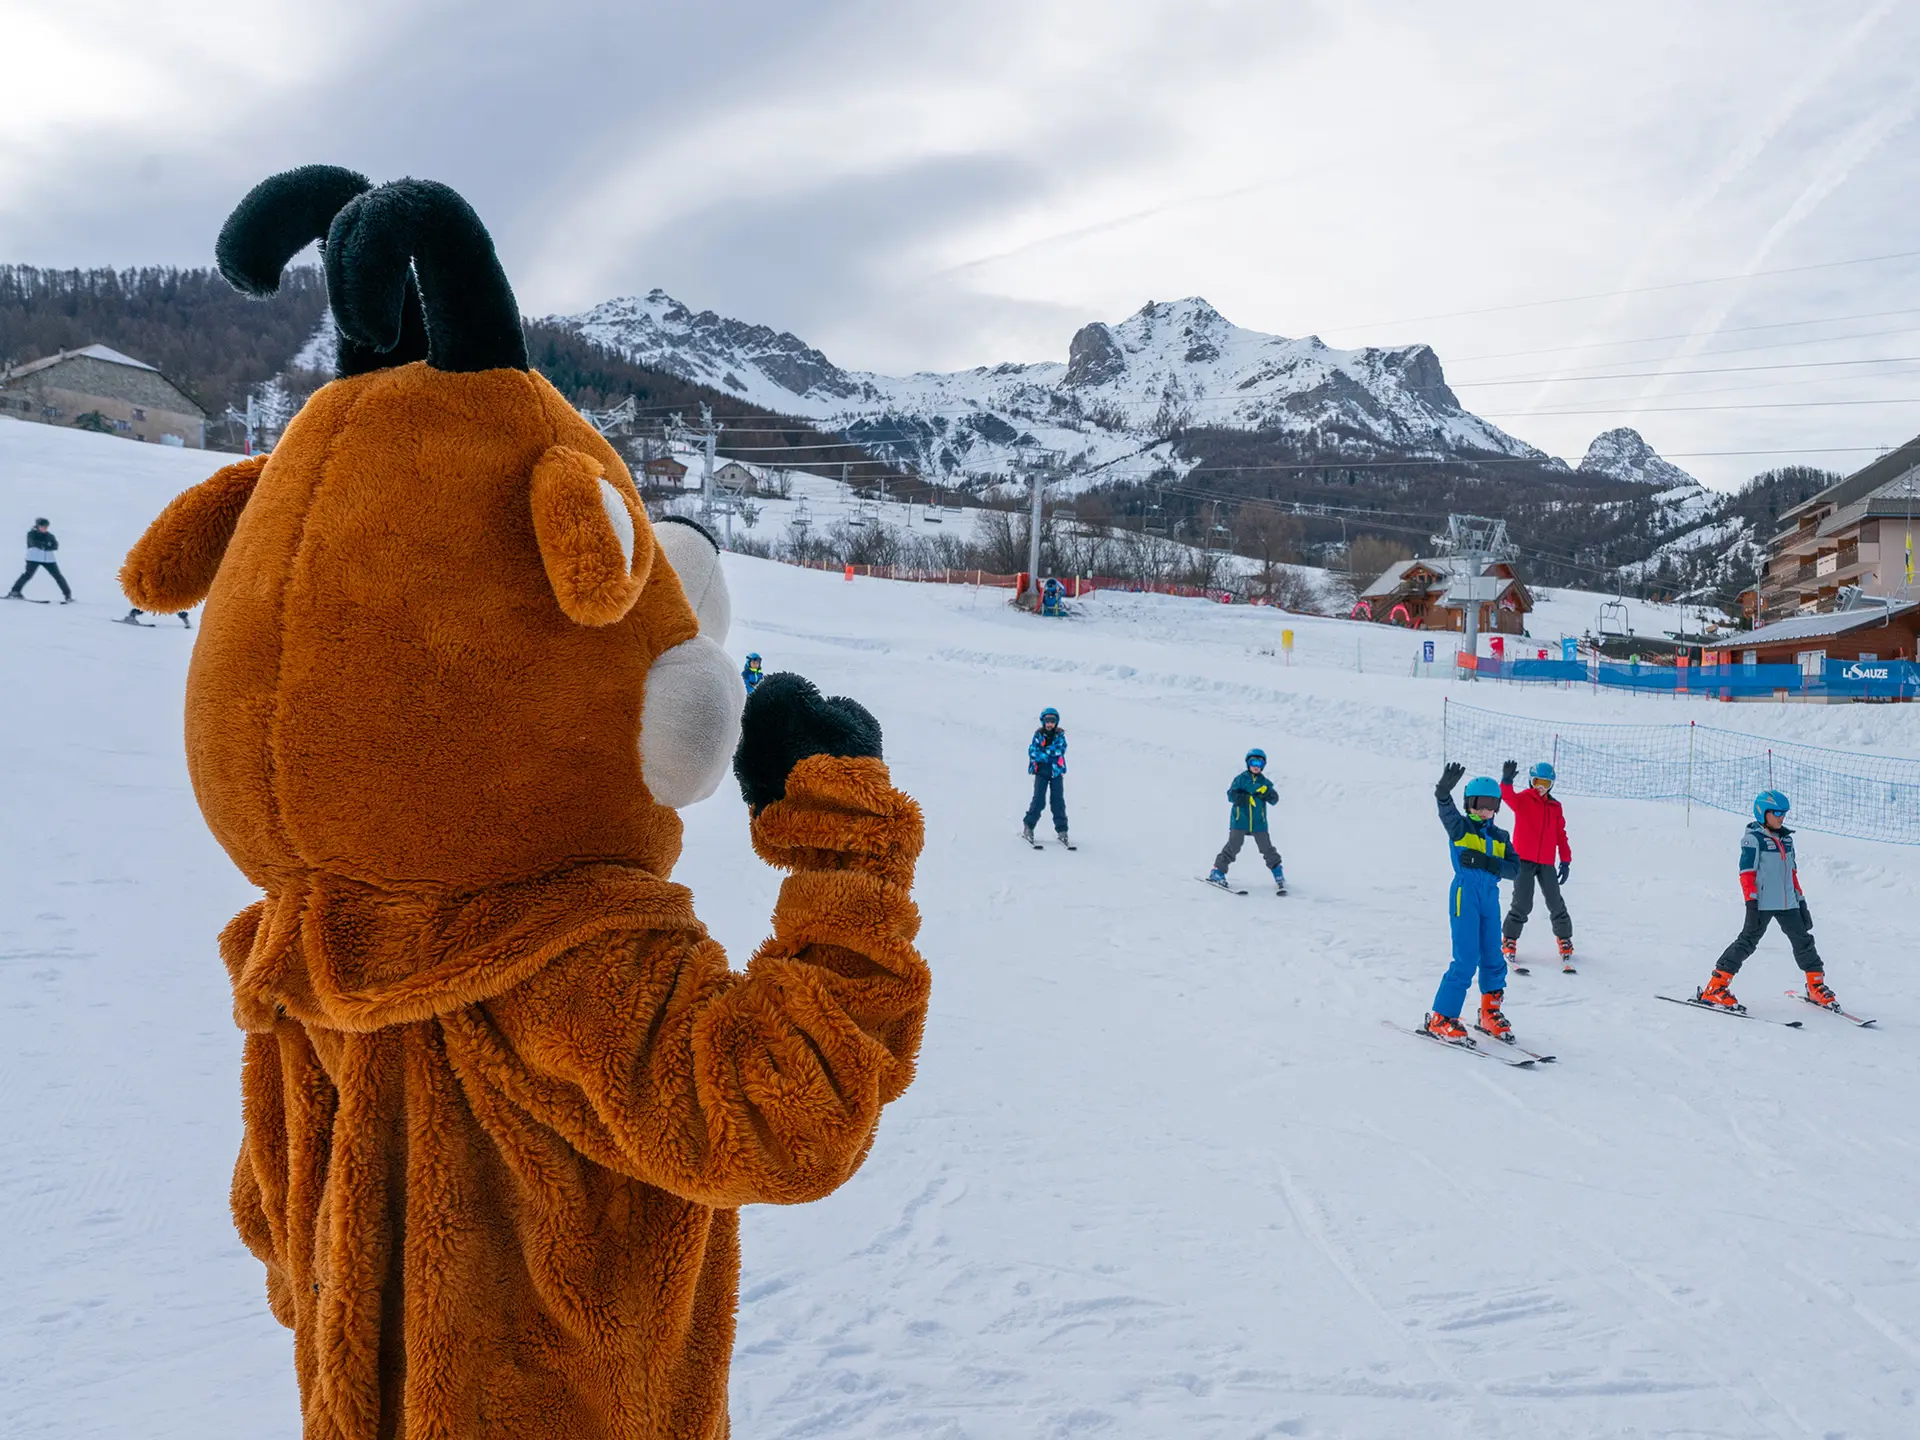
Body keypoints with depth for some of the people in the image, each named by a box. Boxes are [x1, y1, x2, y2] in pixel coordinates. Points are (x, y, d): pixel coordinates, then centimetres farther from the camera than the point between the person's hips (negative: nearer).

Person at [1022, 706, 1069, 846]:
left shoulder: (1060, 735, 3)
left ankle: (1062, 831, 5)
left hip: (1056, 772, 1)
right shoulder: (1038, 735, 3)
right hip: (1041, 772, -1)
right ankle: (1028, 827, 6)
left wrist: (1043, 752, -12)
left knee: (1058, 801, 0)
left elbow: (1060, 750, -11)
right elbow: (1032, 752, -7)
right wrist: (1050, 753, -14)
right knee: (1039, 800, -7)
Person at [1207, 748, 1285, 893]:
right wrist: (1248, 798, -22)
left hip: (1259, 822, 2)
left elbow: (1274, 799, 1)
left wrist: (1267, 792, -19)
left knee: (1267, 849, 3)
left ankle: (1279, 876, 14)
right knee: (1232, 847, -5)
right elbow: (1231, 795, -10)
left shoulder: (1265, 782, 8)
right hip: (1240, 820, -2)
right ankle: (1218, 873, 5)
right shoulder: (1240, 779, 0)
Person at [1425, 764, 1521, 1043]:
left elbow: (1514, 868, 1)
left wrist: (1486, 862, -16)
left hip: (1490, 897, 5)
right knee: (1466, 960, -10)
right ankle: (1440, 1019, -3)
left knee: (1493, 958, 12)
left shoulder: (1501, 837, 13)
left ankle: (1491, 1013, 30)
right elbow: (1447, 811, -24)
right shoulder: (1460, 827, -1)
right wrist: (1443, 791, -46)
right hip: (1465, 895, -5)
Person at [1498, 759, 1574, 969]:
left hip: (1546, 863, 4)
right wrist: (1506, 781, -45)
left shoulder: (1555, 807, 12)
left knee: (1556, 903, 7)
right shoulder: (1523, 799, 0)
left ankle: (1565, 941, 25)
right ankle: (1509, 942, 10)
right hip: (1523, 860, -4)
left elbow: (1561, 835, 14)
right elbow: (1508, 796, -23)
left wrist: (1565, 861, 7)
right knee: (1522, 904, -6)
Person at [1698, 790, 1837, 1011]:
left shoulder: (1786, 838, 15)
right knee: (1747, 941, -10)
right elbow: (1747, 872, -11)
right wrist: (1751, 902, -18)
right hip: (1763, 903, -7)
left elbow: (1792, 872, 21)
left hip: (1787, 903, 7)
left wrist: (1801, 900, 19)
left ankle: (1817, 987, 27)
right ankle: (1714, 988, -10)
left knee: (1803, 941, 11)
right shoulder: (1753, 838, -6)